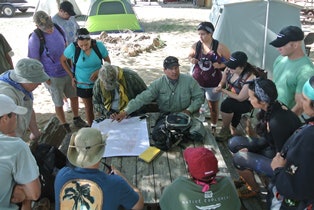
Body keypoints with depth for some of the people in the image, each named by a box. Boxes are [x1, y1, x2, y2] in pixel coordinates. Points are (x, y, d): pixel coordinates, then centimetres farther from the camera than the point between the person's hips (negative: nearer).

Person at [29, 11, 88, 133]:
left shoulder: (58, 28, -5)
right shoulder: (35, 39, -22)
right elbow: (34, 61, -15)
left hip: (67, 72, 6)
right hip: (53, 77, -6)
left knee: (74, 96, 19)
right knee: (59, 104, 10)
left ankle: (77, 120, 42)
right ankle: (65, 126, 31)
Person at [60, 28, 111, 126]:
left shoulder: (99, 45, -19)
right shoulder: (72, 48, -20)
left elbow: (107, 61, -5)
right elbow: (62, 60, -2)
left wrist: (99, 71, -22)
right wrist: (72, 76, -4)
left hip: (98, 83, 0)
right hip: (82, 84, 0)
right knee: (89, 107, 15)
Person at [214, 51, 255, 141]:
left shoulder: (249, 78, -29)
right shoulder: (228, 69, -12)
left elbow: (240, 98, -23)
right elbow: (223, 81, 7)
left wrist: (223, 90, -21)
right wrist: (220, 86, -17)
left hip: (245, 102, -6)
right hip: (232, 98, 6)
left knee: (226, 105, -29)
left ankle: (225, 130, -6)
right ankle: (233, 130, 8)